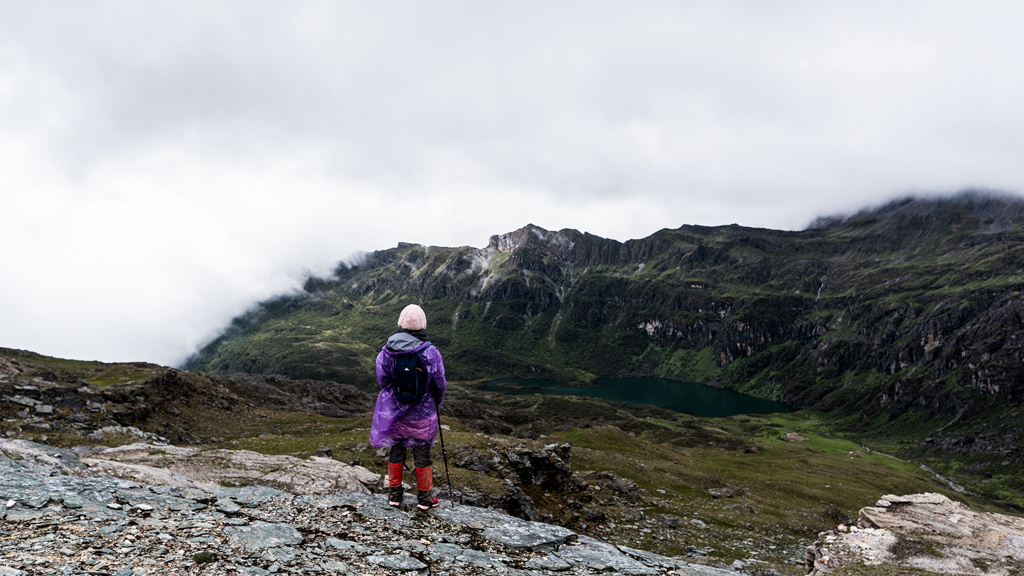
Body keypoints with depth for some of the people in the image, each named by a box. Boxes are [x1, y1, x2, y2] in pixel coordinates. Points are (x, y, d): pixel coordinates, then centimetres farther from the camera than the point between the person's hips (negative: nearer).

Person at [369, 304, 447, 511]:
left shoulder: (387, 351, -12)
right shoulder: (430, 352, -17)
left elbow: (382, 380, -2)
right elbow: (440, 384, -8)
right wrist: (437, 401, 13)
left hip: (394, 412, 2)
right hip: (422, 414, -2)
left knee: (396, 450, 17)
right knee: (422, 453, 11)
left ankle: (394, 494, 28)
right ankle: (425, 497, 23)